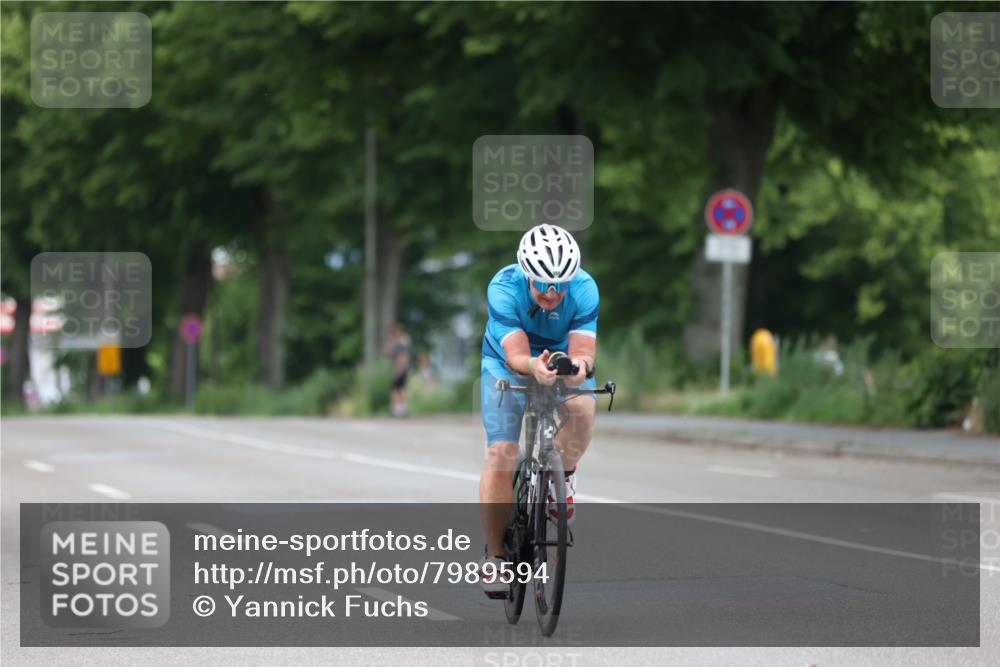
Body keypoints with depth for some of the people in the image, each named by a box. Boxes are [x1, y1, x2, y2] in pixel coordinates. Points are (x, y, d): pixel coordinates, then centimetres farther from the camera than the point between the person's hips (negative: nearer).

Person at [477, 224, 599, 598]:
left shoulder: (584, 289, -26)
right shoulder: (504, 287, -30)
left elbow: (583, 348, -34)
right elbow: (515, 354, -37)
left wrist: (580, 364, -58)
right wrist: (534, 366, -59)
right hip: (508, 367, -1)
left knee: (582, 410, -33)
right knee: (501, 454, -18)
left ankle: (564, 474, -2)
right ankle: (494, 554, -5)